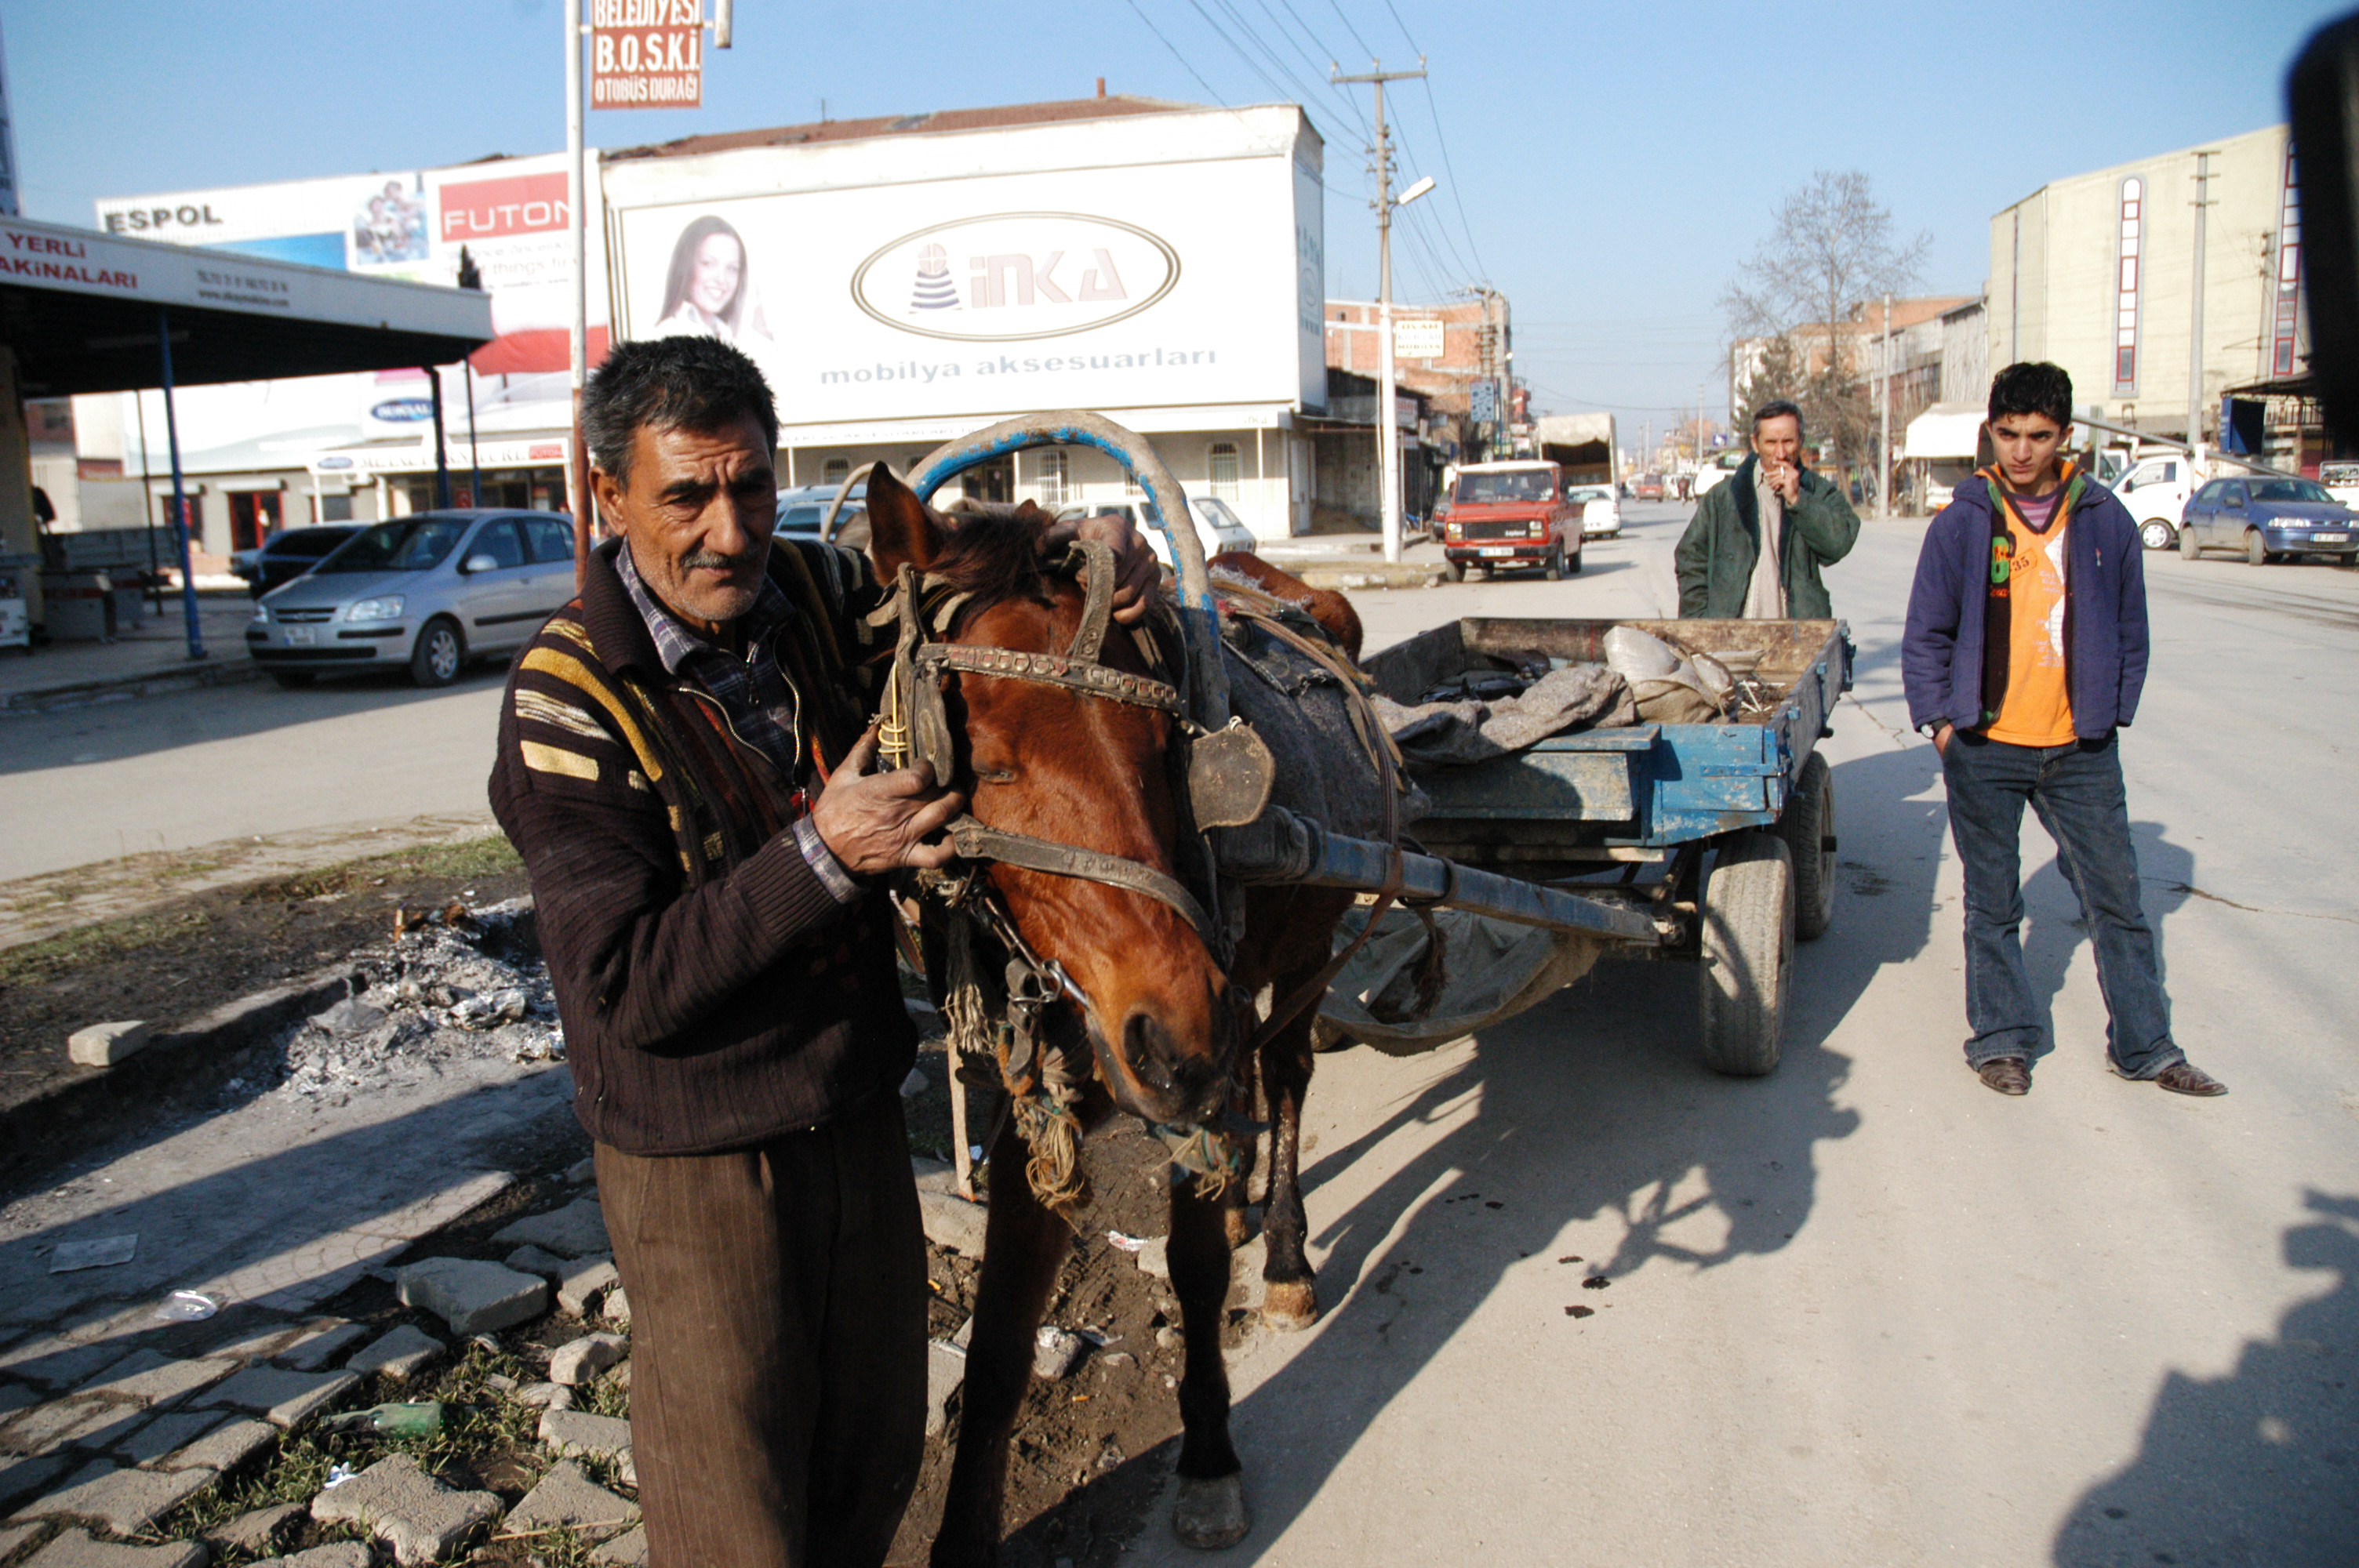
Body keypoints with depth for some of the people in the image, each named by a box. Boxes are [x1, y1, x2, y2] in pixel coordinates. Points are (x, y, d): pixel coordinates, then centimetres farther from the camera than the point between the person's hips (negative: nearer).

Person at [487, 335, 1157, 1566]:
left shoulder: (814, 595, -3)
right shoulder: (566, 705, -20)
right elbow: (628, 990, -23)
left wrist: (1085, 544, -11)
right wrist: (820, 855, -30)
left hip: (861, 1114, 6)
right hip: (701, 1166, -5)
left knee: (878, 1459, 23)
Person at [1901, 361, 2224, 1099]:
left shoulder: (2105, 519, 3)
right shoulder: (1961, 523, -3)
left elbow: (2130, 630, 12)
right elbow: (1925, 636, 2)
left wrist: (2112, 713, 7)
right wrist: (1940, 721, -3)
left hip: (2081, 750, 2)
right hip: (1985, 748, -2)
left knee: (2117, 898, 8)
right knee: (1993, 905, 8)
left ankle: (2144, 1045, 22)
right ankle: (2001, 1038, 22)